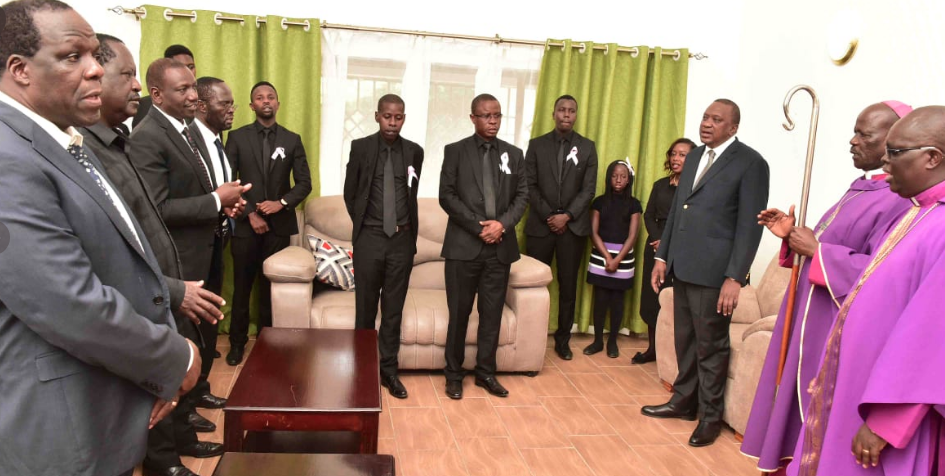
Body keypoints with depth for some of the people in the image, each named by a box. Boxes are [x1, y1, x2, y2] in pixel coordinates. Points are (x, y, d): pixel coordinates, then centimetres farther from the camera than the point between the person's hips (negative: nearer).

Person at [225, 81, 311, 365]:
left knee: (272, 288, 6)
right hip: (245, 224, -1)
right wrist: (249, 214, -9)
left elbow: (304, 183, 4)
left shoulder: (292, 140, 6)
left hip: (279, 225, 1)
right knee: (242, 287, 7)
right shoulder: (237, 137, 2)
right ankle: (237, 343, 20)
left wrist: (282, 203, -12)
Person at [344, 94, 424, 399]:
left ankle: (388, 370, 18)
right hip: (369, 238, -1)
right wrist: (362, 224, 9)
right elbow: (350, 192, 6)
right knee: (365, 307, 8)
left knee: (394, 308, 7)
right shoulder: (360, 147, -1)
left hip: (402, 239, 1)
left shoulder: (414, 152, 4)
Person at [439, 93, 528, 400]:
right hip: (463, 245, -2)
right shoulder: (455, 151, 2)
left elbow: (522, 196, 7)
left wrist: (502, 224, -10)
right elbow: (447, 196, -5)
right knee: (459, 312, 4)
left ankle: (486, 372, 21)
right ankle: (454, 374, 18)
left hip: (500, 246, 3)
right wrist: (478, 227, -13)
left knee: (493, 312, 8)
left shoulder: (514, 154, 11)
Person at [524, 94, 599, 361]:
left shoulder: (587, 147, 6)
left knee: (568, 286, 5)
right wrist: (548, 216, -9)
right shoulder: (537, 145, 5)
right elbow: (530, 186, 0)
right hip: (540, 225, 0)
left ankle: (562, 340, 15)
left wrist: (567, 216, -11)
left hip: (573, 226, 0)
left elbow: (589, 189, 0)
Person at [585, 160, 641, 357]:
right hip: (600, 256, 0)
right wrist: (607, 257, -11)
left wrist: (617, 259, -12)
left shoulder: (633, 204, 3)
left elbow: (632, 235, -3)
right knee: (600, 299, 2)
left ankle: (612, 341, 16)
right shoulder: (600, 202, 4)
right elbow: (594, 232, -1)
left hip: (623, 257, 0)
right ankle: (597, 340, 13)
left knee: (617, 300, 5)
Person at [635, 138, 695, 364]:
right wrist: (658, 239, -8)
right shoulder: (660, 185, 14)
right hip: (656, 246, 5)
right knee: (651, 297, 5)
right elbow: (648, 215, 9)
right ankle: (653, 348, 16)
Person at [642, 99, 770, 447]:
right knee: (685, 340, 17)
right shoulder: (694, 157, 14)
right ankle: (684, 401, 32)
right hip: (683, 266, 7)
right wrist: (663, 256, 13)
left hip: (714, 271, -6)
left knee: (711, 346, 5)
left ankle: (710, 416, 20)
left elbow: (749, 225, -13)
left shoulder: (750, 163, -8)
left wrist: (735, 277, -17)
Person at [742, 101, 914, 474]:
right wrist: (793, 236, 3)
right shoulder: (860, 189, 13)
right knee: (796, 406, 18)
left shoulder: (901, 201, -19)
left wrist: (817, 250, -21)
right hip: (811, 320, 10)